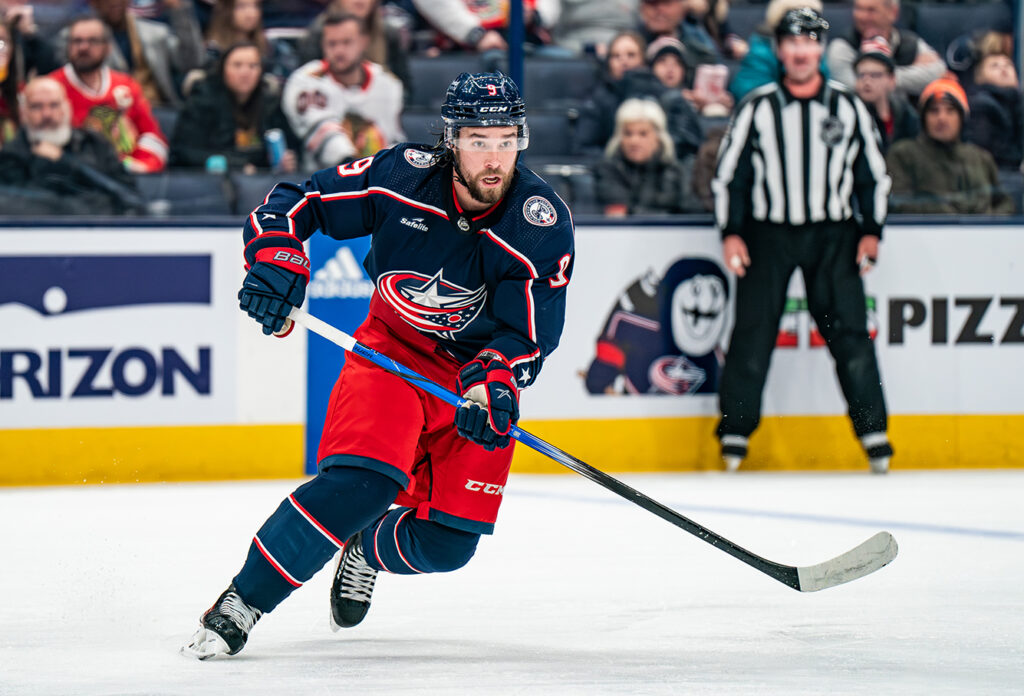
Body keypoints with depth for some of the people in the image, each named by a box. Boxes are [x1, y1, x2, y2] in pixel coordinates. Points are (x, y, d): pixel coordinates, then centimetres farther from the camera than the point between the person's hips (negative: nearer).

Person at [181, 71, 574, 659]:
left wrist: (494, 387, -37)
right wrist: (276, 258, -25)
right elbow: (295, 202, -7)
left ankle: (367, 551, 30)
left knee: (446, 545, -6)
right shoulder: (400, 177, -17)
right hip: (393, 347, -1)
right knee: (359, 484, -27)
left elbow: (531, 331, -18)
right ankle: (239, 605, -17)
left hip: (483, 371, 2)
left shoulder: (545, 224, -19)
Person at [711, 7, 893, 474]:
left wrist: (871, 230, 3)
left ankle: (873, 431, 2)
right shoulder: (758, 107, 1)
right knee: (753, 334, -4)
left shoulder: (847, 107, 5)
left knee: (849, 332, -5)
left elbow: (873, 173, 11)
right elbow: (729, 172, 4)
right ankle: (734, 432, 5)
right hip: (767, 233, -1)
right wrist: (731, 233, -4)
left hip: (832, 234, 1)